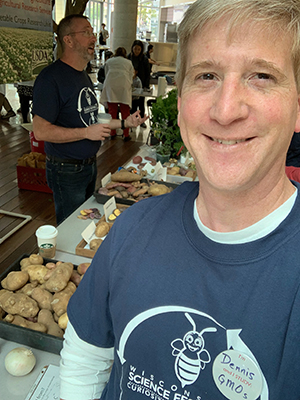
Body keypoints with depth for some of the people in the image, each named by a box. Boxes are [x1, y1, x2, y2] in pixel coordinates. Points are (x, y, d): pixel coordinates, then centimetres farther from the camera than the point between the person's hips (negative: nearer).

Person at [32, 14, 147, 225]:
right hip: (67, 171, -8)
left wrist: (124, 123, 9)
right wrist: (87, 132, -25)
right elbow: (41, 131, -24)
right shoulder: (50, 77, -19)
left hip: (89, 165, 9)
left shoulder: (84, 77, 12)